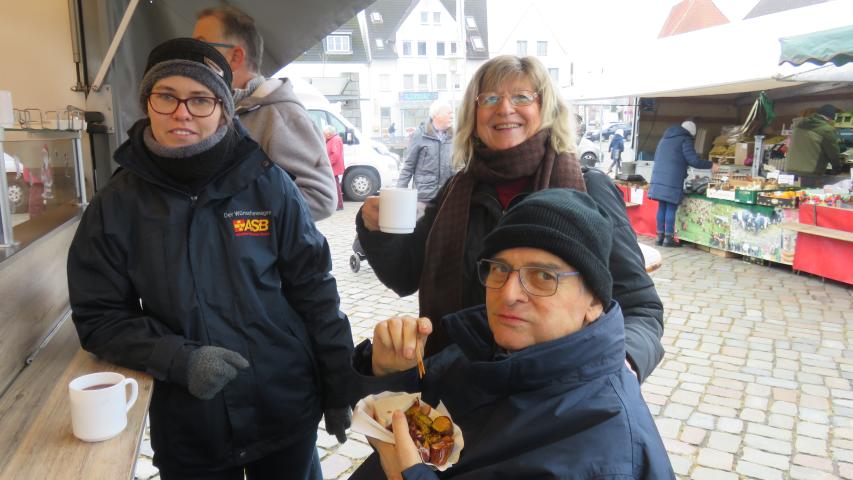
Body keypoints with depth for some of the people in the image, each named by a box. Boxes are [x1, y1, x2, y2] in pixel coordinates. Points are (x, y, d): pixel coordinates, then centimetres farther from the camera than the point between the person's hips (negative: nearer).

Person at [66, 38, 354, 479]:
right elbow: (98, 318, -2)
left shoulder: (268, 185, -8)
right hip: (187, 431, 1)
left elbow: (313, 290, -4)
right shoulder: (115, 205, -5)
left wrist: (339, 389, -1)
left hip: (289, 413, 0)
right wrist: (179, 359, -19)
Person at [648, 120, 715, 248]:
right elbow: (694, 160, -7)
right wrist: (711, 165, 5)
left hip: (658, 177, 7)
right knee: (671, 208, -2)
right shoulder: (685, 139, -1)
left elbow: (656, 157, 29)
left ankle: (660, 236, 13)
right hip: (672, 180, -7)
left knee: (661, 207, 10)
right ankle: (668, 238, -1)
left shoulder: (665, 138, 22)